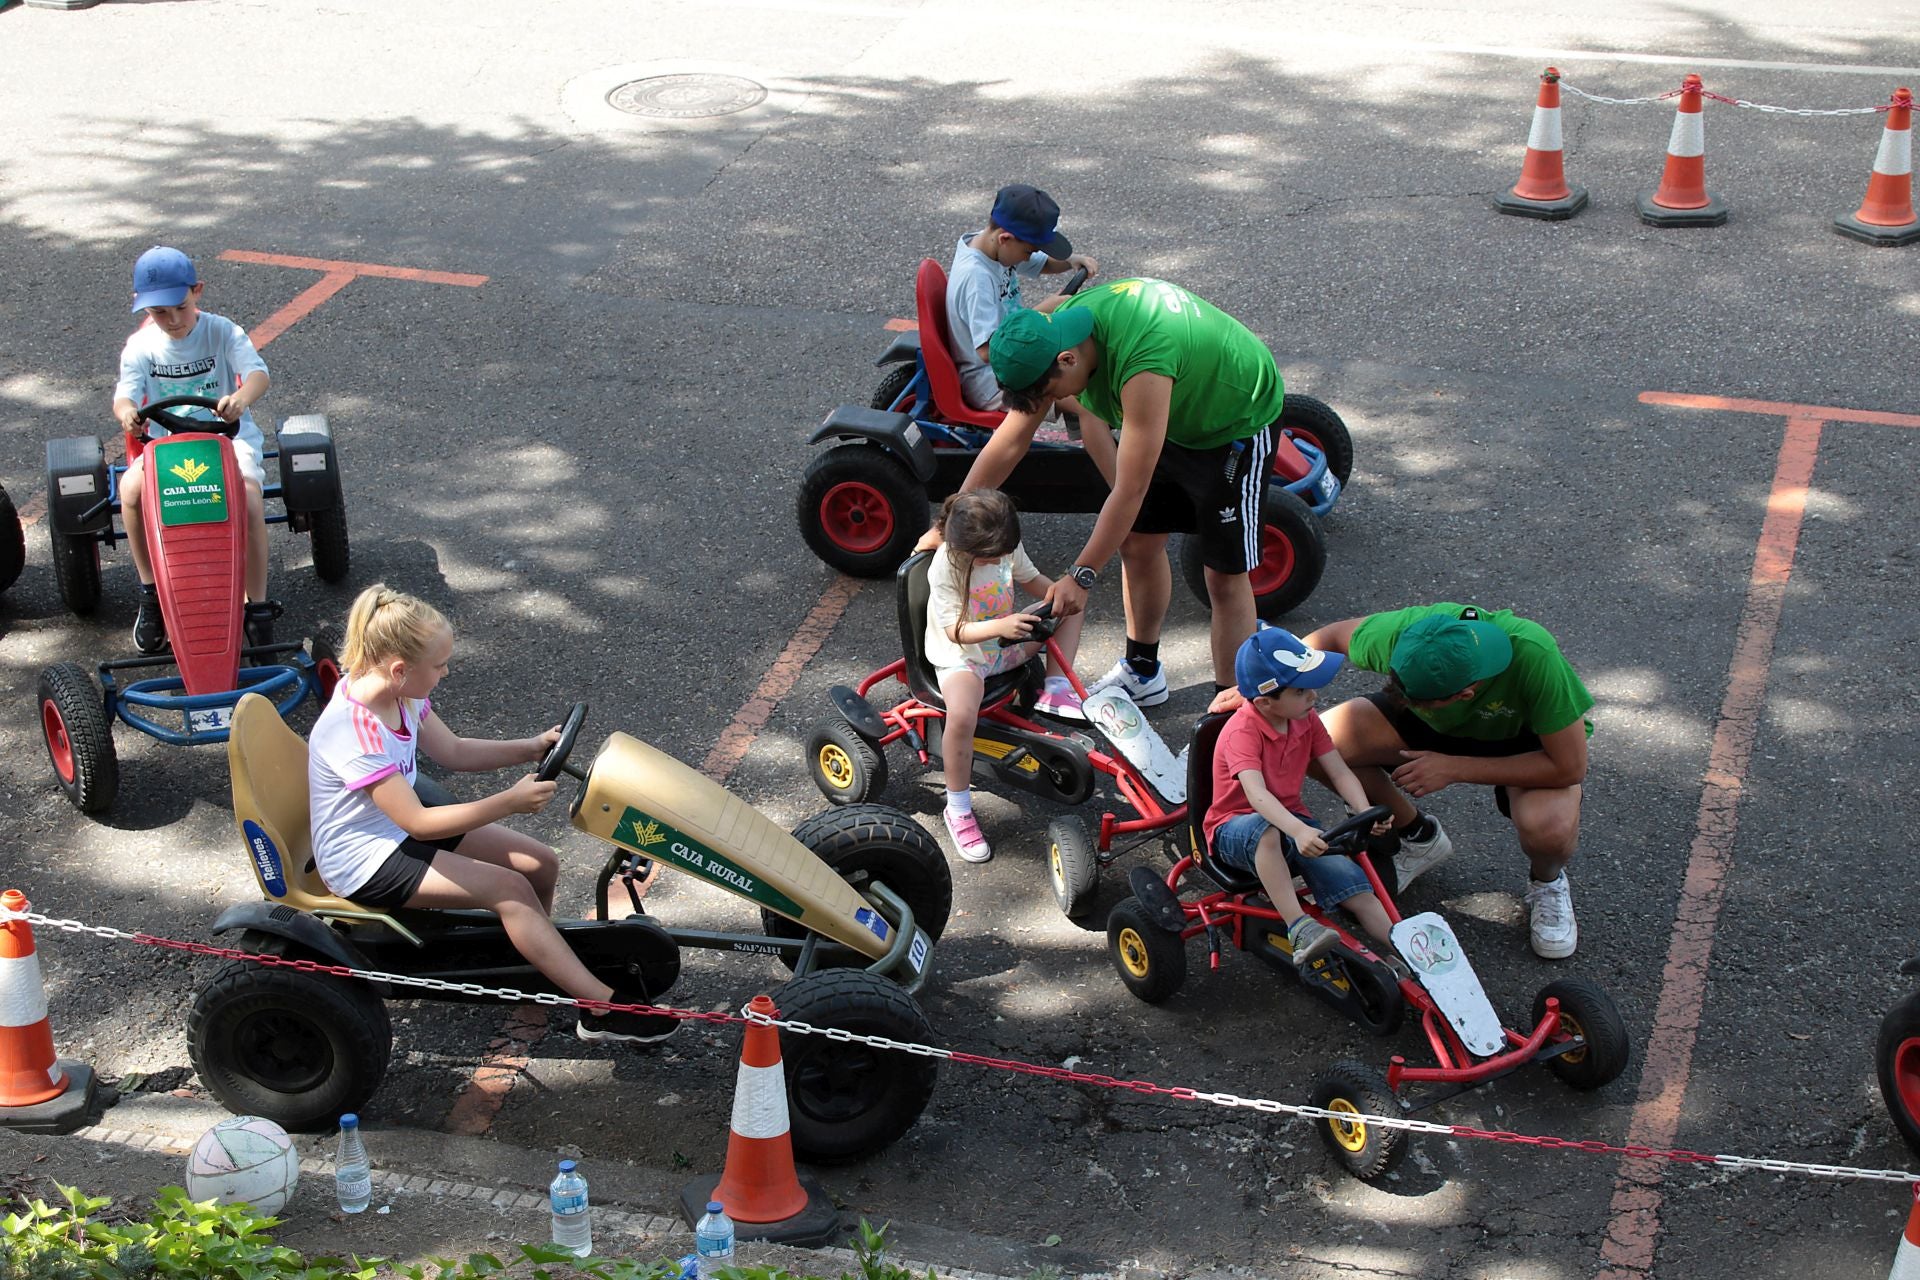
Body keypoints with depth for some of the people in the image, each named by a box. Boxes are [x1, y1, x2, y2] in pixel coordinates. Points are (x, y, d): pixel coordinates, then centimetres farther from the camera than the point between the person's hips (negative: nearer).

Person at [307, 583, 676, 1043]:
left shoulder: (397, 692, -5)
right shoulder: (353, 731, -31)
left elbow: (452, 752, 9)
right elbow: (418, 823, -31)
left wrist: (531, 748, -5)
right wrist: (510, 802, -33)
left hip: (398, 828, 9)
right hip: (363, 863, -9)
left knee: (541, 863, -1)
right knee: (508, 889, -20)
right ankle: (604, 1009, -16)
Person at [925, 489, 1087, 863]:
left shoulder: (1007, 548, -8)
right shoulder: (946, 567, -27)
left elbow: (1029, 578, 11)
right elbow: (955, 631, -27)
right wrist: (1001, 627, -43)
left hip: (1006, 645, 7)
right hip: (961, 657, -7)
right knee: (961, 714, -36)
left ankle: (1056, 689, -4)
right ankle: (958, 810, -20)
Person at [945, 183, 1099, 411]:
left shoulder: (990, 245, 0)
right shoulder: (975, 276, -28)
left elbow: (1045, 264, 19)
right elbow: (987, 351, -35)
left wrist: (1074, 260, -4)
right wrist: (1042, 313, -31)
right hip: (990, 386, -10)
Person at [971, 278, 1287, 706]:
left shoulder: (1141, 364, -42)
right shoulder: (1060, 327, -18)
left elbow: (1131, 490, -37)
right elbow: (1010, 441, -9)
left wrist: (1081, 576, -30)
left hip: (1237, 425, -8)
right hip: (1172, 416, 8)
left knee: (1224, 575, -4)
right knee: (1138, 543, 11)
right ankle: (1142, 673, 30)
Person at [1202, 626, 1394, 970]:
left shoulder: (1307, 720, 2)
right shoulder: (1242, 732, -22)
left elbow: (1339, 772, -4)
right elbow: (1256, 794, -36)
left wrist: (1365, 811, -24)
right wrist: (1298, 832, -52)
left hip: (1291, 819, 6)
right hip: (1235, 828, -6)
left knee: (1343, 871, -20)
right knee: (1266, 831, -41)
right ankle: (1299, 927, -42)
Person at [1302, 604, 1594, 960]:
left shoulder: (1533, 656, -41)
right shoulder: (1401, 632, -32)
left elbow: (1570, 767, -33)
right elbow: (1330, 637, -9)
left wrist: (1455, 769, -32)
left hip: (1524, 741, -3)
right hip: (1440, 728, 3)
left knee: (1548, 824, -38)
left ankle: (1547, 881, 3)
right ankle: (1419, 838, 5)